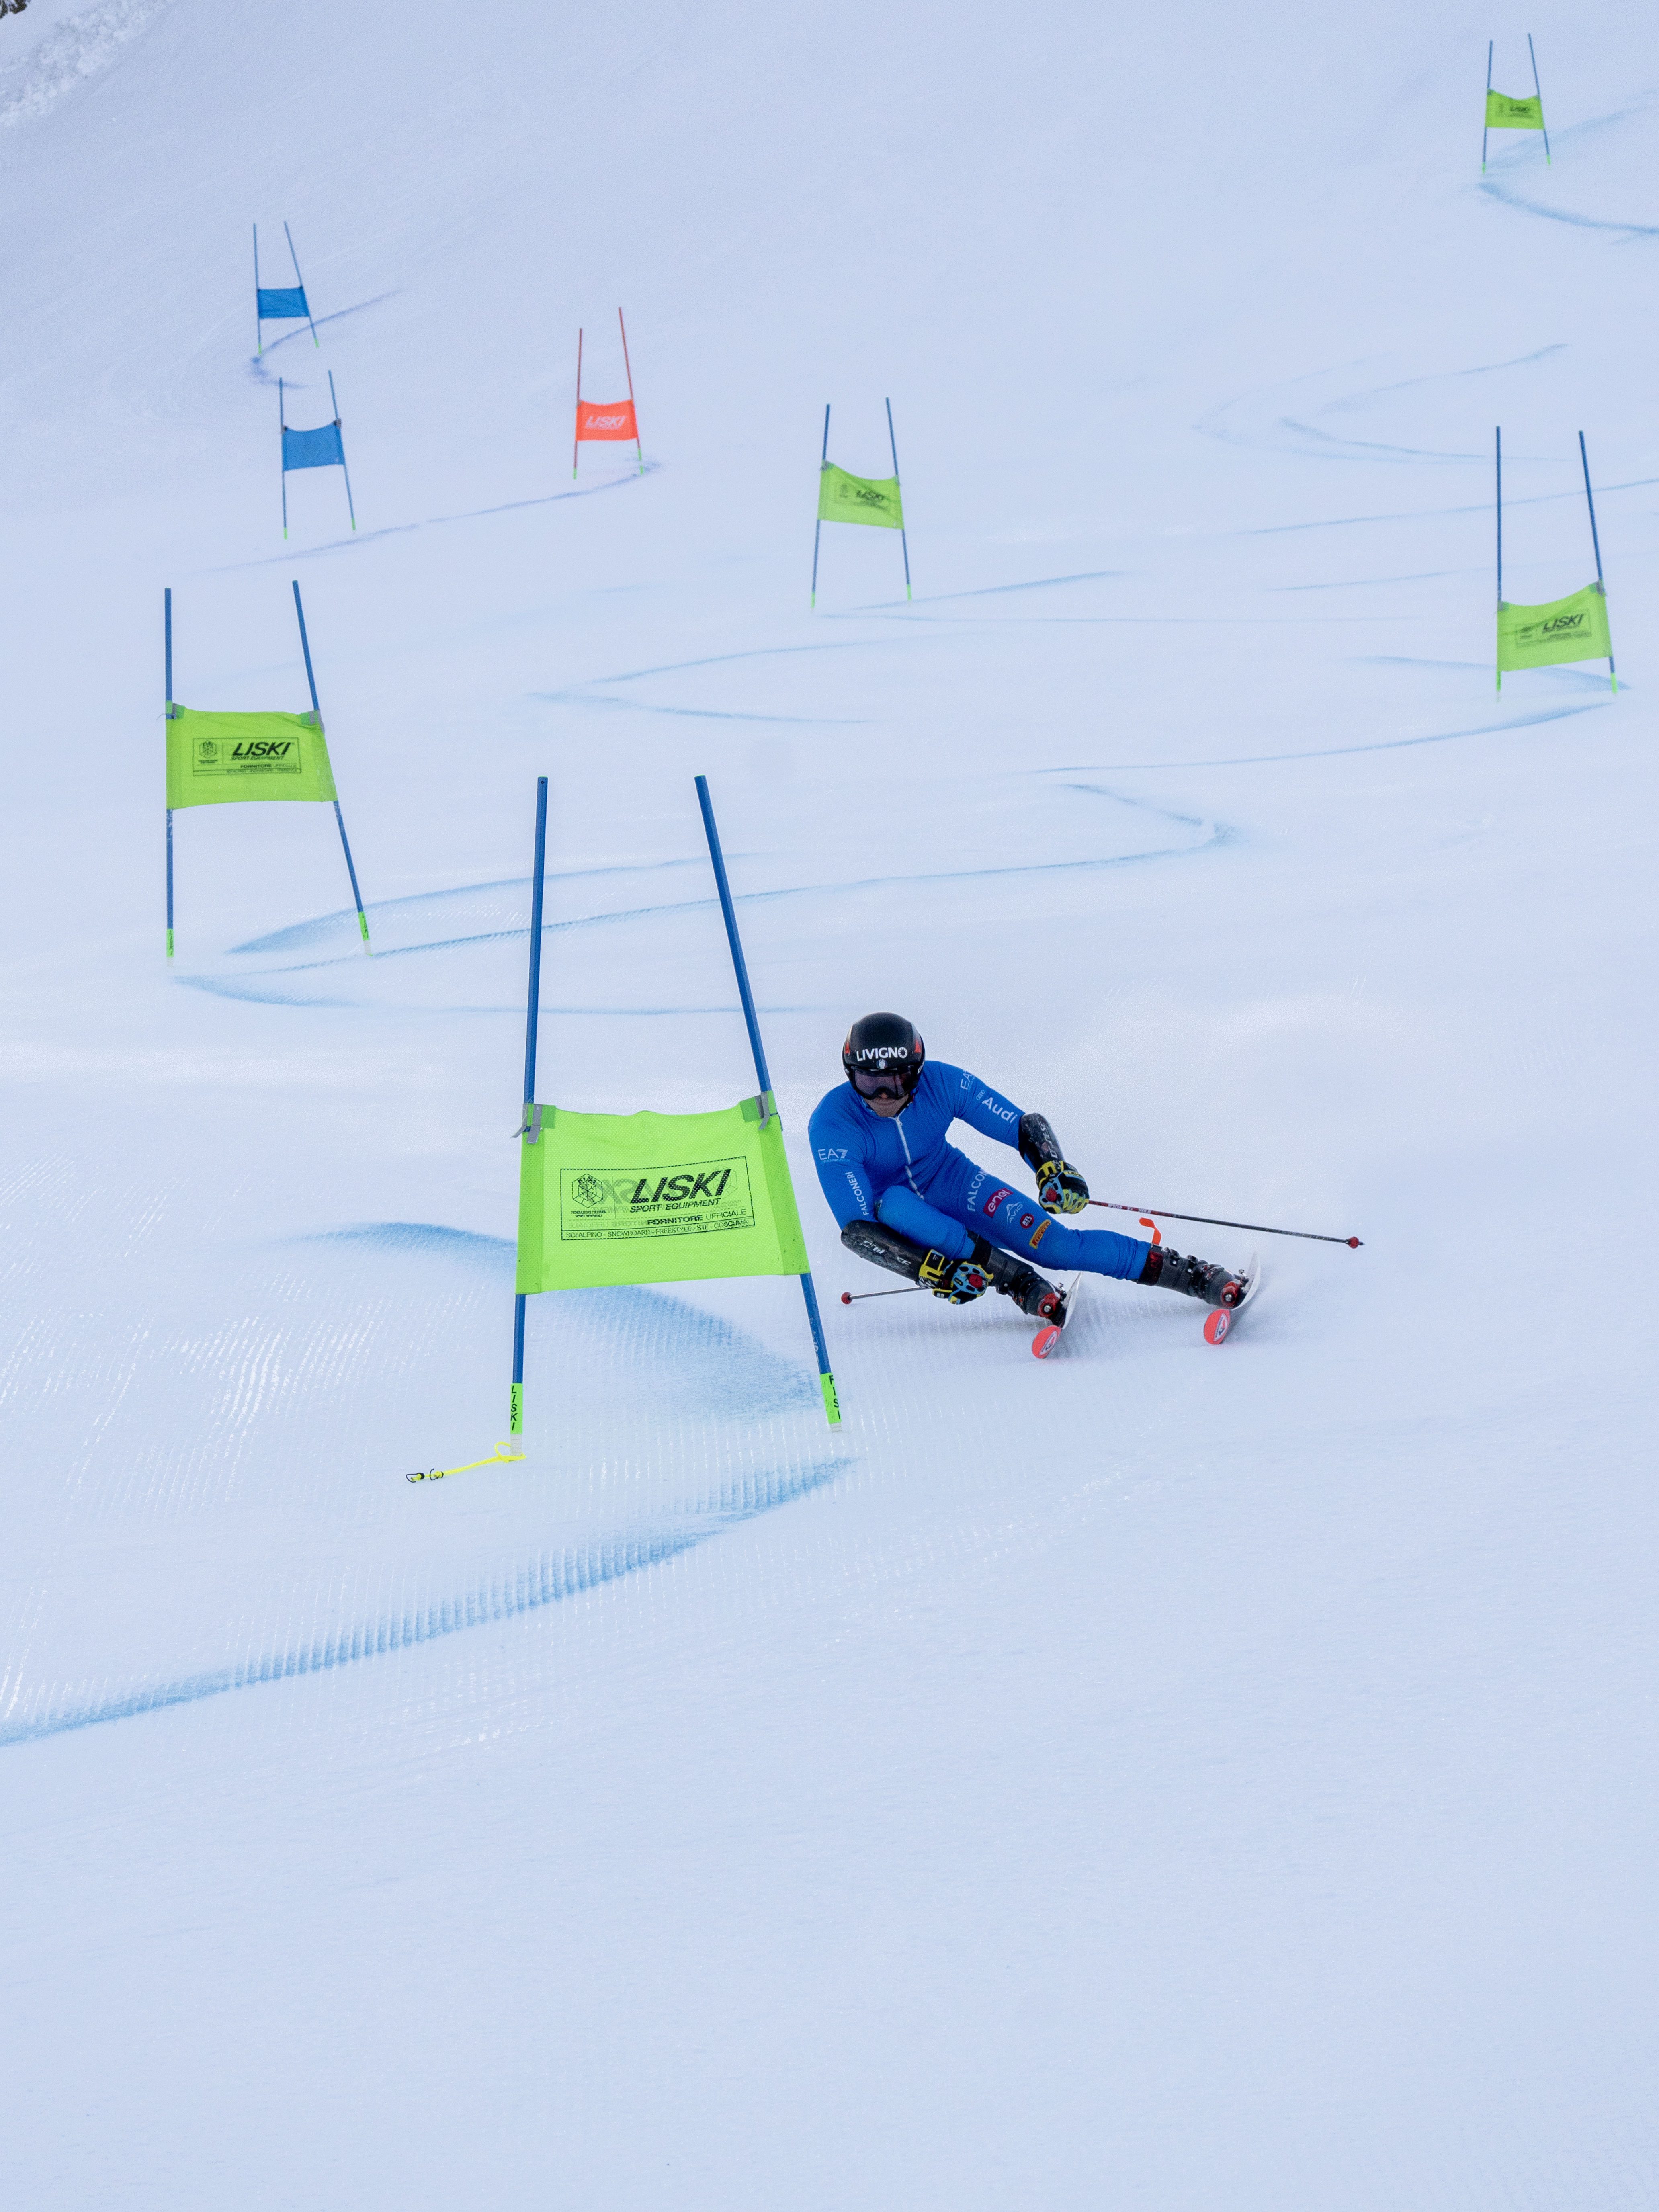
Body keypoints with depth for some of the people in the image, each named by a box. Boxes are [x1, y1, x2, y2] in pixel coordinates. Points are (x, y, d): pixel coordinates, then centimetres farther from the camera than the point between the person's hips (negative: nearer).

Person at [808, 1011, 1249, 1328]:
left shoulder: (941, 1084, -24)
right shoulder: (831, 1125, -32)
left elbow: (1025, 1126, -16)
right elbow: (855, 1228, -33)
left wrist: (1053, 1168, -37)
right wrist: (931, 1269, -44)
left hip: (950, 1184, 2)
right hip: (885, 1213, -2)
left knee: (1056, 1244, -16)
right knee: (894, 1204, -38)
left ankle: (1196, 1275, -8)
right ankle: (1018, 1281, -28)